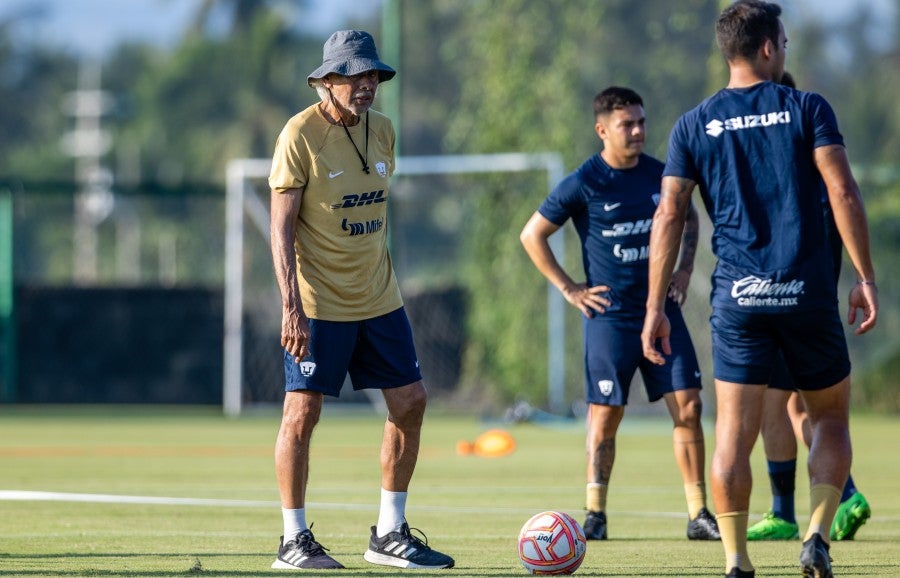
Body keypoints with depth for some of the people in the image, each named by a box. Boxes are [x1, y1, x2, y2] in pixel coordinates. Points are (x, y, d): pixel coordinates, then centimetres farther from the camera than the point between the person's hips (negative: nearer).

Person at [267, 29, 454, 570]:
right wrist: (291, 307, -20)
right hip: (318, 303, -7)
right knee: (303, 410, -7)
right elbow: (282, 226, -14)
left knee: (410, 401, 4)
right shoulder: (300, 135, -12)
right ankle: (294, 541, 3)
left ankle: (390, 535, 13)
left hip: (378, 298, 7)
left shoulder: (382, 130, 8)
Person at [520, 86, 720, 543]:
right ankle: (595, 514, 8)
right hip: (610, 316, -4)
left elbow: (689, 219, 25)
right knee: (605, 413, -1)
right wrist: (569, 290, -3)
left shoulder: (660, 175, 5)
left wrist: (684, 269, 12)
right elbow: (531, 236, -1)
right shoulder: (583, 184, -7)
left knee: (688, 406, -3)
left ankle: (699, 515, 2)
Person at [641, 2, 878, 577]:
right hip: (808, 291, -1)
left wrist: (656, 307, 3)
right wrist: (866, 277, -3)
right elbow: (843, 192, -7)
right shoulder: (808, 109, 1)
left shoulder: (694, 125, 7)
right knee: (831, 417, 14)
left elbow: (669, 216, 2)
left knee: (734, 432, 2)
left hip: (738, 296, 1)